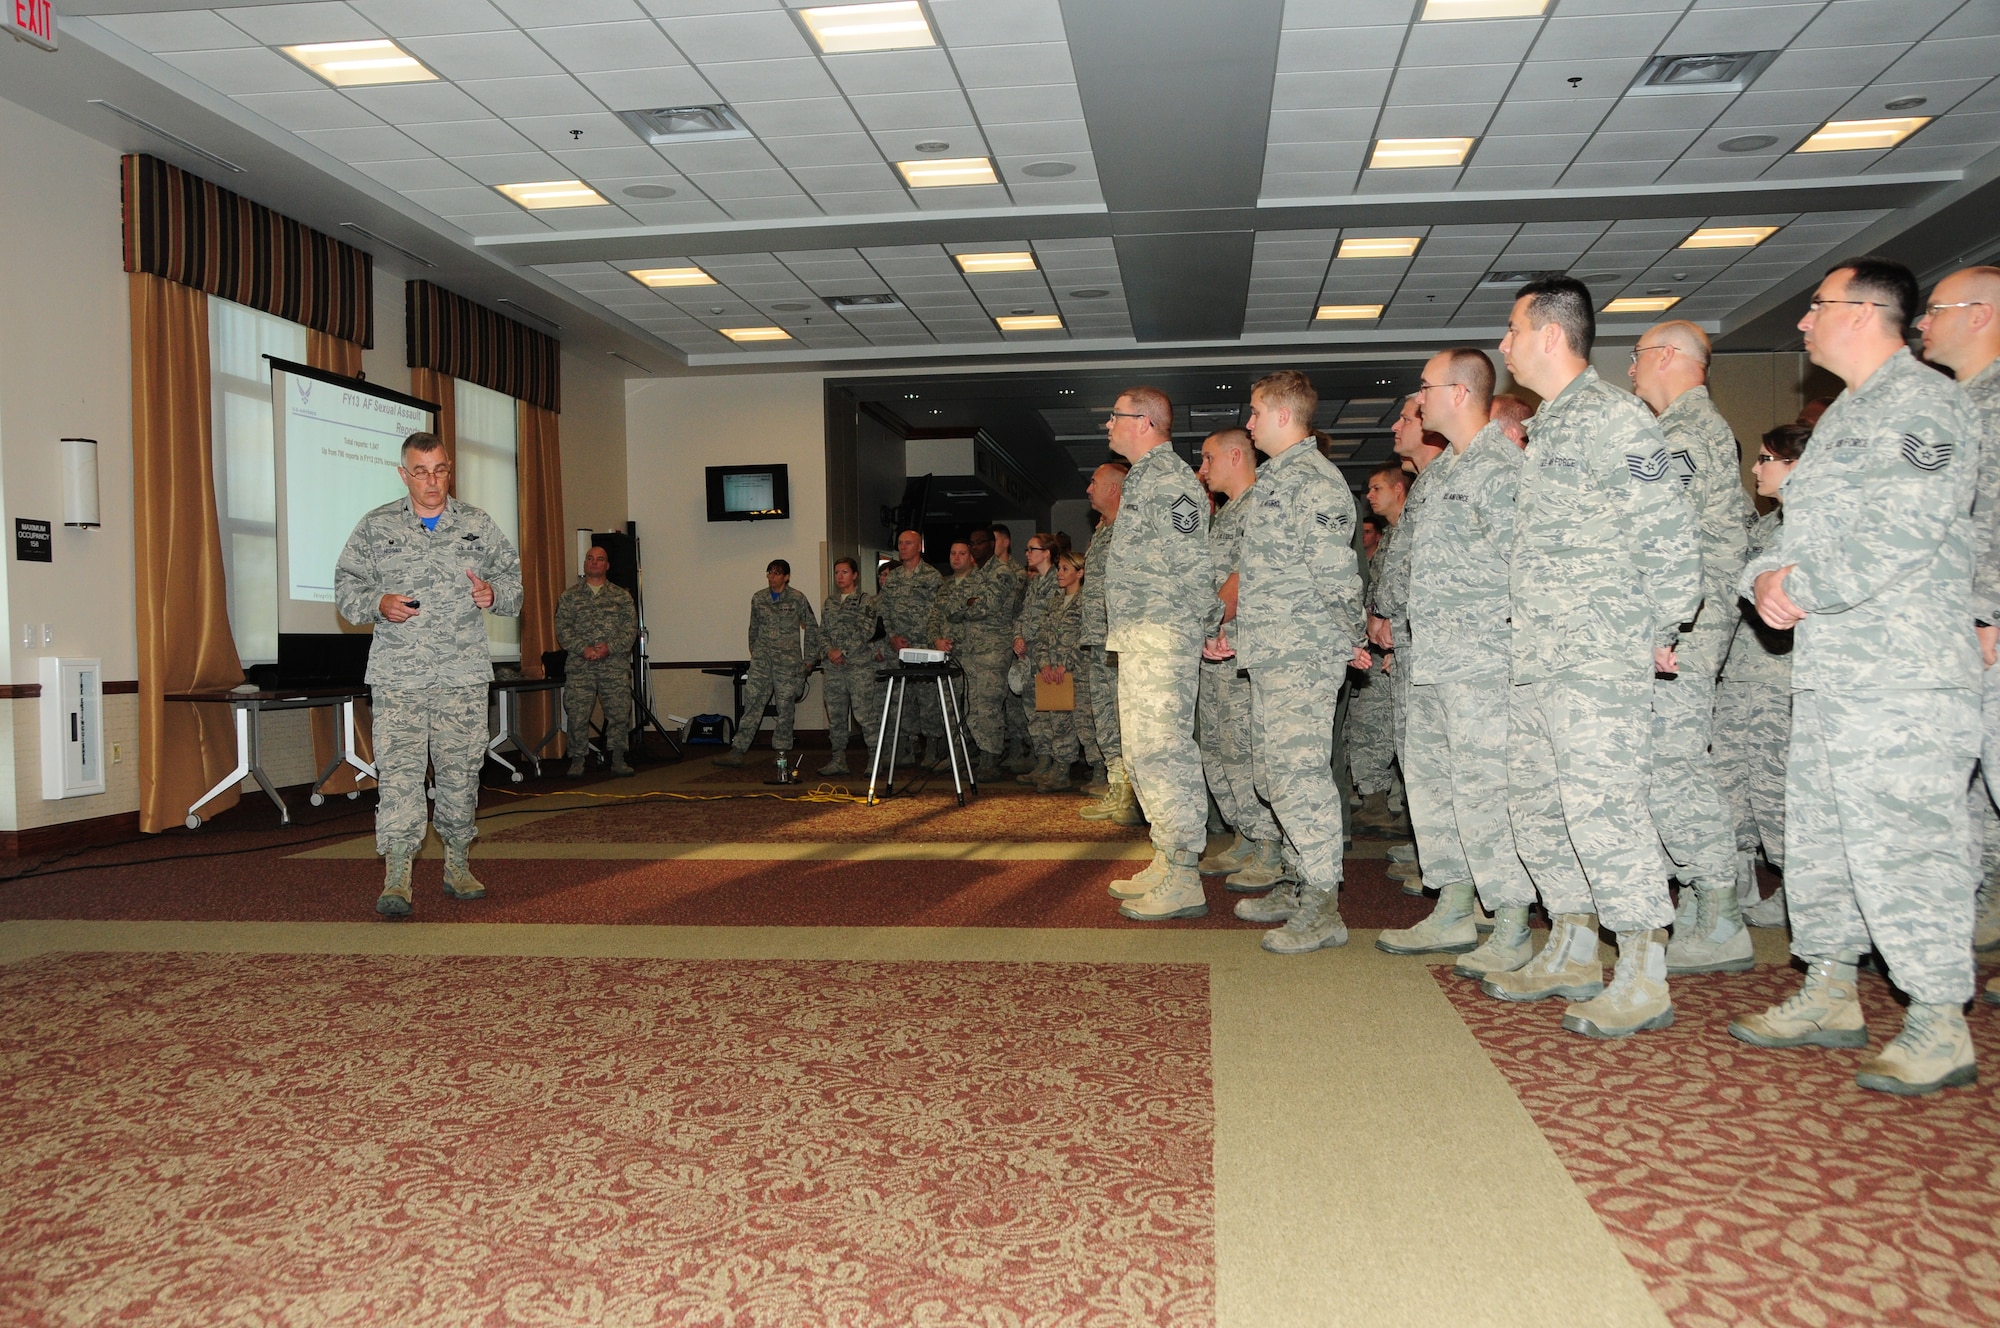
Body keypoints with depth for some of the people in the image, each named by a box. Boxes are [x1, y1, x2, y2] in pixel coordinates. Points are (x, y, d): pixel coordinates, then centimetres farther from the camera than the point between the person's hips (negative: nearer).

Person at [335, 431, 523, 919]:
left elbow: (512, 578, 16)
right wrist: (379, 604, -10)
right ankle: (396, 878, -8)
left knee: (461, 770, 7)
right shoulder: (375, 527, 8)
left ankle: (458, 866, 20)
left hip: (465, 676, 2)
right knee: (398, 772, -9)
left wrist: (494, 594, -7)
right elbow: (346, 587, 10)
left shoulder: (478, 525, 12)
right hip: (398, 677, -1)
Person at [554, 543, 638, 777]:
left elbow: (630, 628, 3)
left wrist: (610, 648, -12)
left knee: (620, 713, -1)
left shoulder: (621, 596, 11)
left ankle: (618, 760, 8)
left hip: (615, 664, 0)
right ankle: (577, 761, 7)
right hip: (579, 667, 0)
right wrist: (583, 649, -13)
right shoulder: (569, 596, 11)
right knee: (577, 714, -3)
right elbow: (562, 628, 2)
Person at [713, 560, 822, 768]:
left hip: (788, 658, -2)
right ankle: (738, 750, -10)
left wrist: (810, 658, 5)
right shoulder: (758, 599, 9)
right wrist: (754, 651, 22)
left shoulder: (798, 599, 0)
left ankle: (782, 751, 11)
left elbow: (812, 628, 7)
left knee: (786, 705, 0)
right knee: (752, 701, -6)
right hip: (762, 658, 2)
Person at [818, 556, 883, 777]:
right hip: (832, 667, 6)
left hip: (861, 665, -6)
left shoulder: (866, 601, 1)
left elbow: (866, 631, -9)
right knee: (835, 715, 7)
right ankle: (839, 759, 14)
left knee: (866, 713, -10)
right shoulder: (829, 603, 18)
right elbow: (822, 632, 15)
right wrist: (829, 651, -5)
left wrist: (843, 651, -14)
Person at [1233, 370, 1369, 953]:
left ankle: (1322, 907, -7)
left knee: (1300, 771, -11)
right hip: (1269, 653, 10)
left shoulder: (1314, 479, -11)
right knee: (1274, 772, 13)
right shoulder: (1274, 478, 20)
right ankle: (1297, 886, 23)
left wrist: (1349, 638, -13)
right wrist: (1235, 629, 21)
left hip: (1304, 652, -10)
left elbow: (1335, 572, -16)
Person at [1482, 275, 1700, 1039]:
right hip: (1537, 658, 10)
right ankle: (1571, 953, 25)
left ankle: (1643, 980, -2)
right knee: (1536, 801, 14)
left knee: (1601, 803, -10)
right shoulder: (1547, 427, 19)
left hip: (1598, 658, -10)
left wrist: (1659, 632, -9)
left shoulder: (1611, 418, -10)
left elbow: (1669, 536, -14)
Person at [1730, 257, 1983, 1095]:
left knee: (1899, 840, -9)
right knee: (1818, 835, 14)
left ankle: (1940, 1026, 0)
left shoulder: (1924, 403, -7)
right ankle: (1830, 994, 26)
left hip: (1902, 675, -10)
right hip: (1826, 668, 10)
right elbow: (1799, 528, 20)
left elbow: (1905, 528, -20)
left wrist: (1804, 588, -16)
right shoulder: (1840, 417, 22)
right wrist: (1765, 578, -1)